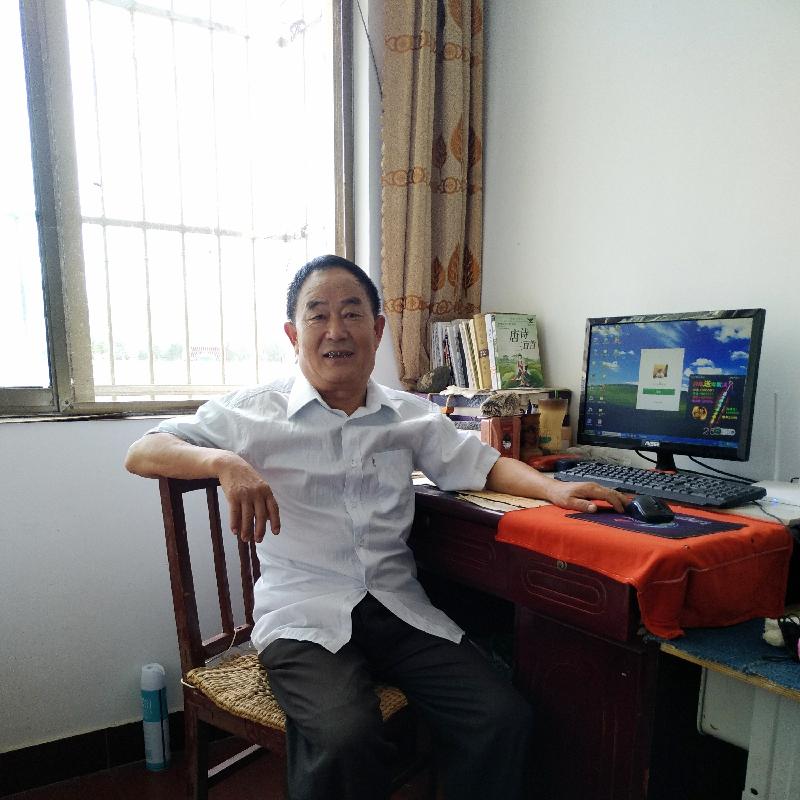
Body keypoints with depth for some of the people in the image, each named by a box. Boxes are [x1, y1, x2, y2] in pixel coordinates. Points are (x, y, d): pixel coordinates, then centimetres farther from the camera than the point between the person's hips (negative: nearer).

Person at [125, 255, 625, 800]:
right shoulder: (255, 413, 0)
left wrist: (555, 489, -1)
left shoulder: (411, 415, 11)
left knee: (505, 719, -14)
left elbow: (482, 464, 17)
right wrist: (225, 462, -22)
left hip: (399, 607, 4)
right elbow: (141, 453, -2)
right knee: (347, 739, -30)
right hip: (305, 616, -3)